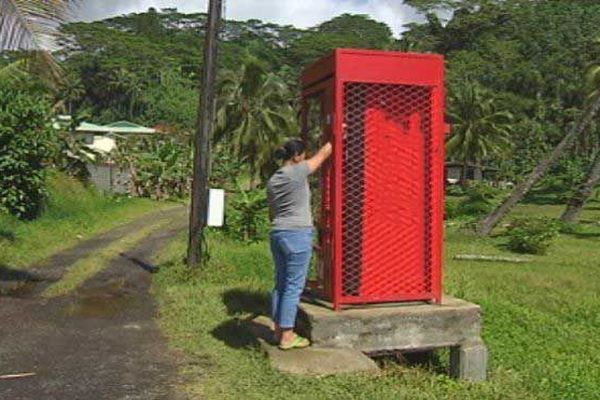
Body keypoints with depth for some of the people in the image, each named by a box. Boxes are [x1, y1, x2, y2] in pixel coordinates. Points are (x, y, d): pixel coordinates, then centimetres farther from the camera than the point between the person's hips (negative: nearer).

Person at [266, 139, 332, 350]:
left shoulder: (272, 180, 12)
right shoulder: (298, 172, -10)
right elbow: (324, 153, 1)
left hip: (277, 234, 8)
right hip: (298, 234, -8)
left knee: (281, 283, 15)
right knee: (294, 286, -2)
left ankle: (278, 330, 23)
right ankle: (287, 336, 4)